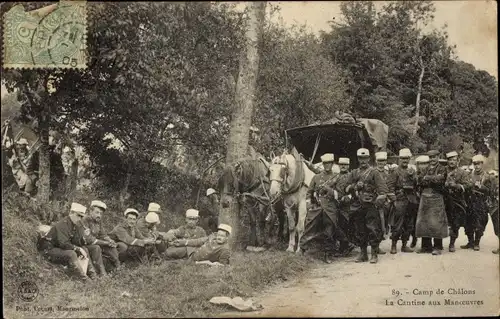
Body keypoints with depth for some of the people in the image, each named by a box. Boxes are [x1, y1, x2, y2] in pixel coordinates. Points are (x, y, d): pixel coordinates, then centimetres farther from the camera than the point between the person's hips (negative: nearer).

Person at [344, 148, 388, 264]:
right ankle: (363, 253, 18)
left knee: (373, 229, -8)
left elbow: (382, 186, -7)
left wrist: (381, 195, -26)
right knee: (360, 231, 8)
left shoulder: (374, 172, 3)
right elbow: (347, 188, 15)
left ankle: (374, 254, -1)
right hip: (357, 206, 5)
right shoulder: (353, 173, 16)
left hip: (370, 205, -4)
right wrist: (355, 186, -5)